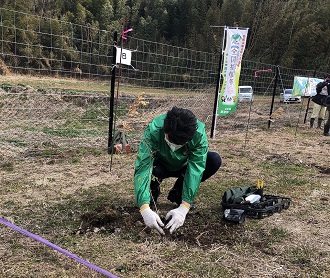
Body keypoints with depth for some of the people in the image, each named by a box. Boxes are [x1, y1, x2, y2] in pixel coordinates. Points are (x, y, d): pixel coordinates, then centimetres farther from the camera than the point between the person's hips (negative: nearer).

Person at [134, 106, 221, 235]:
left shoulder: (199, 133, -32)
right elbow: (142, 167, -40)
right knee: (153, 170, -38)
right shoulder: (153, 131, -36)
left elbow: (196, 170, -34)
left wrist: (183, 208, -44)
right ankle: (152, 194, 0)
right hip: (160, 166, -2)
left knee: (215, 160, -26)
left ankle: (176, 194, -3)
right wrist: (145, 209, -52)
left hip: (183, 166, 2)